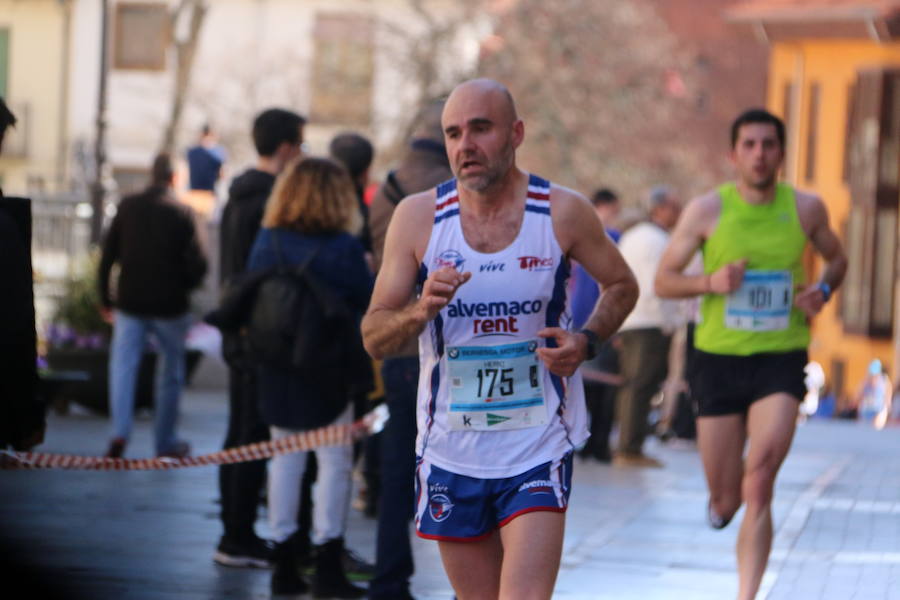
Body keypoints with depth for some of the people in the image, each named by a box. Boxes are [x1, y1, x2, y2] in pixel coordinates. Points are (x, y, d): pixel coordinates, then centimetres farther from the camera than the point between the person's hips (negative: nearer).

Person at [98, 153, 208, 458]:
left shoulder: (128, 207, 0)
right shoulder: (181, 212, -9)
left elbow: (108, 255, 2)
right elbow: (196, 262, -11)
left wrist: (106, 298, 11)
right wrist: (184, 287, 9)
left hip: (130, 301, 2)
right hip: (170, 304, -1)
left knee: (123, 366, 4)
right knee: (171, 373, 12)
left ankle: (120, 431, -15)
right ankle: (165, 441, 16)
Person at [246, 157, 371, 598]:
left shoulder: (266, 242, 0)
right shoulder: (344, 247, -11)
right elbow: (368, 303, -5)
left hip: (277, 370, 4)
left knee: (286, 459, 12)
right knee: (334, 461, 3)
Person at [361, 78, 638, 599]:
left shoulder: (563, 213, -5)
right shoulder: (418, 216, -2)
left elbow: (623, 286, 12)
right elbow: (374, 337, -1)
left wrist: (587, 342, -8)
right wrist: (422, 311, -22)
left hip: (538, 452, -2)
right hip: (450, 453, 2)